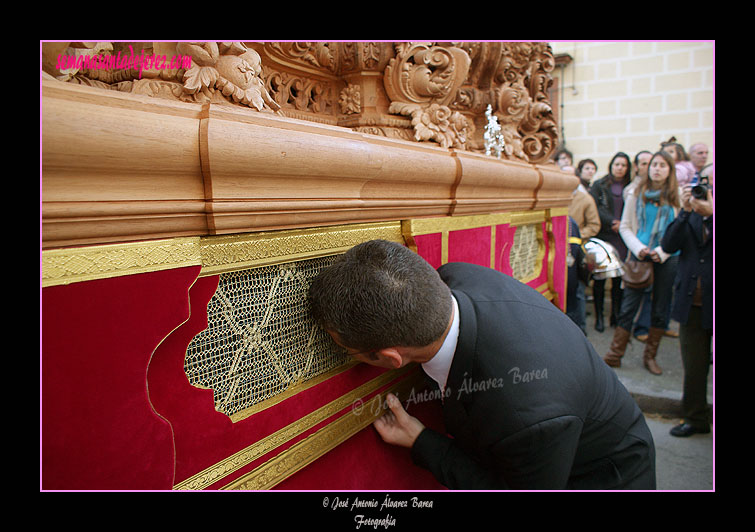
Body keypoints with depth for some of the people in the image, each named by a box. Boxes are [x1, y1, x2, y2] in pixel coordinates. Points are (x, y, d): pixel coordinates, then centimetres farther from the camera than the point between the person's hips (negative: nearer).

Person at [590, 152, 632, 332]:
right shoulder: (599, 185, 4)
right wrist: (612, 222, -14)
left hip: (622, 239, 2)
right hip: (603, 237, -2)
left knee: (619, 278, 4)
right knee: (600, 278, 0)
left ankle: (616, 315, 16)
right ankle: (599, 317, 9)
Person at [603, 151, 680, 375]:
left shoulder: (677, 197, 4)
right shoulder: (636, 194, 4)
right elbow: (625, 226, 4)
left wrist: (663, 251, -10)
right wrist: (638, 248, -11)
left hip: (667, 259, 1)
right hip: (639, 256, -1)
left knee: (660, 309, 7)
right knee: (629, 306, -2)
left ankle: (650, 356, 19)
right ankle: (614, 355, 5)